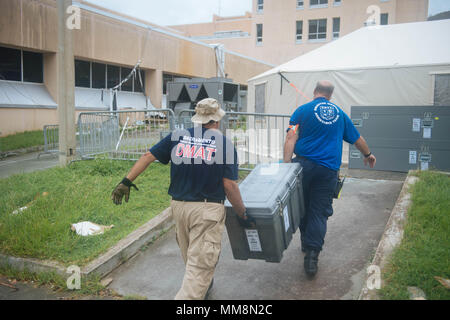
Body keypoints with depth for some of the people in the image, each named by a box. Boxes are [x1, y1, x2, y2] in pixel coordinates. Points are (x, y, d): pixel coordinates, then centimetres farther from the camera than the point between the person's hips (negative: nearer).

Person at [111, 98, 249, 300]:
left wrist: (126, 181, 10)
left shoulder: (177, 137, 4)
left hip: (178, 206, 5)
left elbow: (148, 156, 3)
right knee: (200, 263, 2)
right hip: (208, 210, -5)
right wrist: (242, 214, 1)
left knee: (190, 256, 26)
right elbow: (230, 186, -9)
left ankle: (204, 285, 50)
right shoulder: (225, 144, -6)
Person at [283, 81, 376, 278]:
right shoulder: (339, 113, 15)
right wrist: (368, 155, 41)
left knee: (302, 207, 17)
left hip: (304, 164, -1)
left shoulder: (303, 110, 4)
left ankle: (306, 243, 32)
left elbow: (291, 137, -9)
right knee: (319, 212, 2)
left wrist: (286, 164, -14)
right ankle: (312, 256, -4)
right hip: (329, 170, 2)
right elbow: (357, 139, 24)